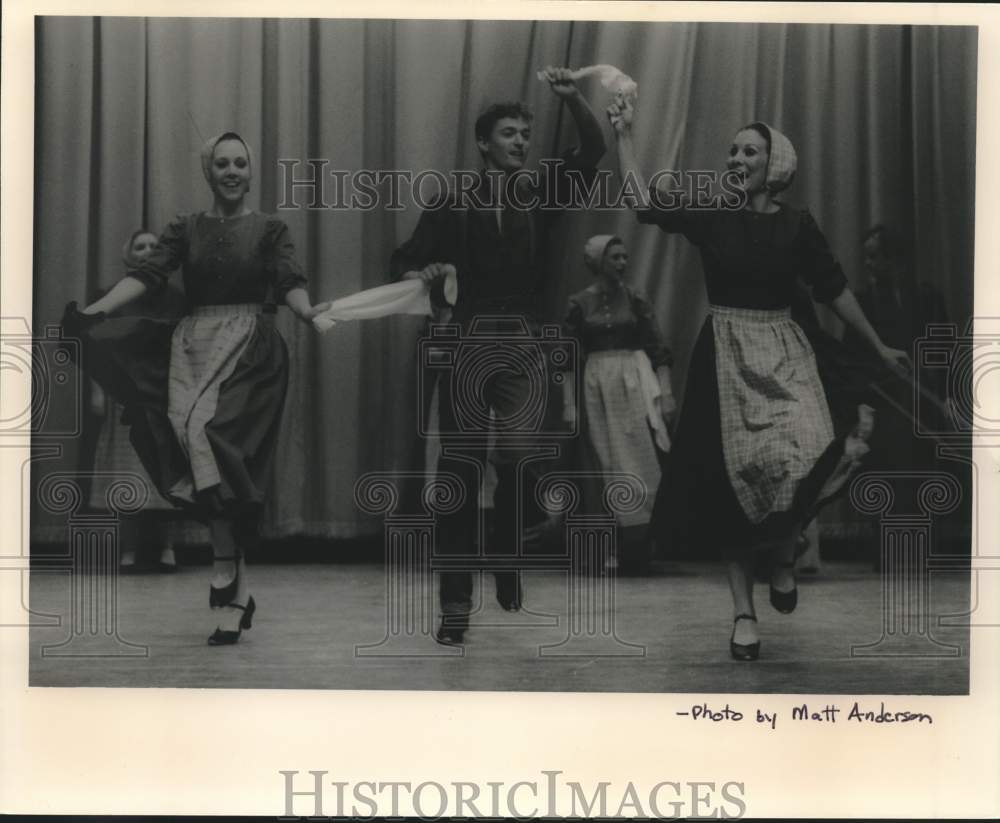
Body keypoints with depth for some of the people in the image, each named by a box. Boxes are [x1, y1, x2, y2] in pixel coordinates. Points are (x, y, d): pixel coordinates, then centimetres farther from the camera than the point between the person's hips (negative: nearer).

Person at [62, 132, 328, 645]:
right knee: (199, 441, -6)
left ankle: (227, 577, -12)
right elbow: (147, 275, 1)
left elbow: (289, 282, -6)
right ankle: (236, 590, 2)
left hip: (249, 348, -3)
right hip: (194, 345, 3)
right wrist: (95, 311, -14)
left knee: (207, 431, -21)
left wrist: (306, 311, -29)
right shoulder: (186, 229, 13)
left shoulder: (269, 230, 8)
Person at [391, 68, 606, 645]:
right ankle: (456, 602, 1)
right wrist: (421, 274, -18)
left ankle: (509, 565, 20)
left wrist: (572, 97, -9)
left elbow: (594, 150, 5)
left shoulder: (541, 195, 10)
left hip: (522, 344, 1)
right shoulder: (456, 204, 4)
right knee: (462, 468, -3)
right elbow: (405, 260, 4)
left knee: (518, 462, -9)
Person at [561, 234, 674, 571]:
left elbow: (658, 350, 3)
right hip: (597, 385, 0)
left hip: (636, 382, 0)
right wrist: (569, 404, -3)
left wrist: (666, 394, -5)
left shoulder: (636, 299, 4)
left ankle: (644, 538, 0)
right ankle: (623, 543, 8)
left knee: (644, 461, -5)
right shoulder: (579, 303, 3)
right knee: (609, 465, 3)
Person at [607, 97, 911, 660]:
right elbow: (644, 202, -5)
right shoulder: (710, 217, 2)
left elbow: (835, 289, 7)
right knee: (736, 476, 1)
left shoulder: (797, 224, 1)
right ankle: (745, 612, 10)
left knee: (810, 455, -21)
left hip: (783, 351, 0)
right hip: (726, 356, 0)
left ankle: (783, 550, 11)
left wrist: (879, 347, 10)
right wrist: (625, 135, -4)